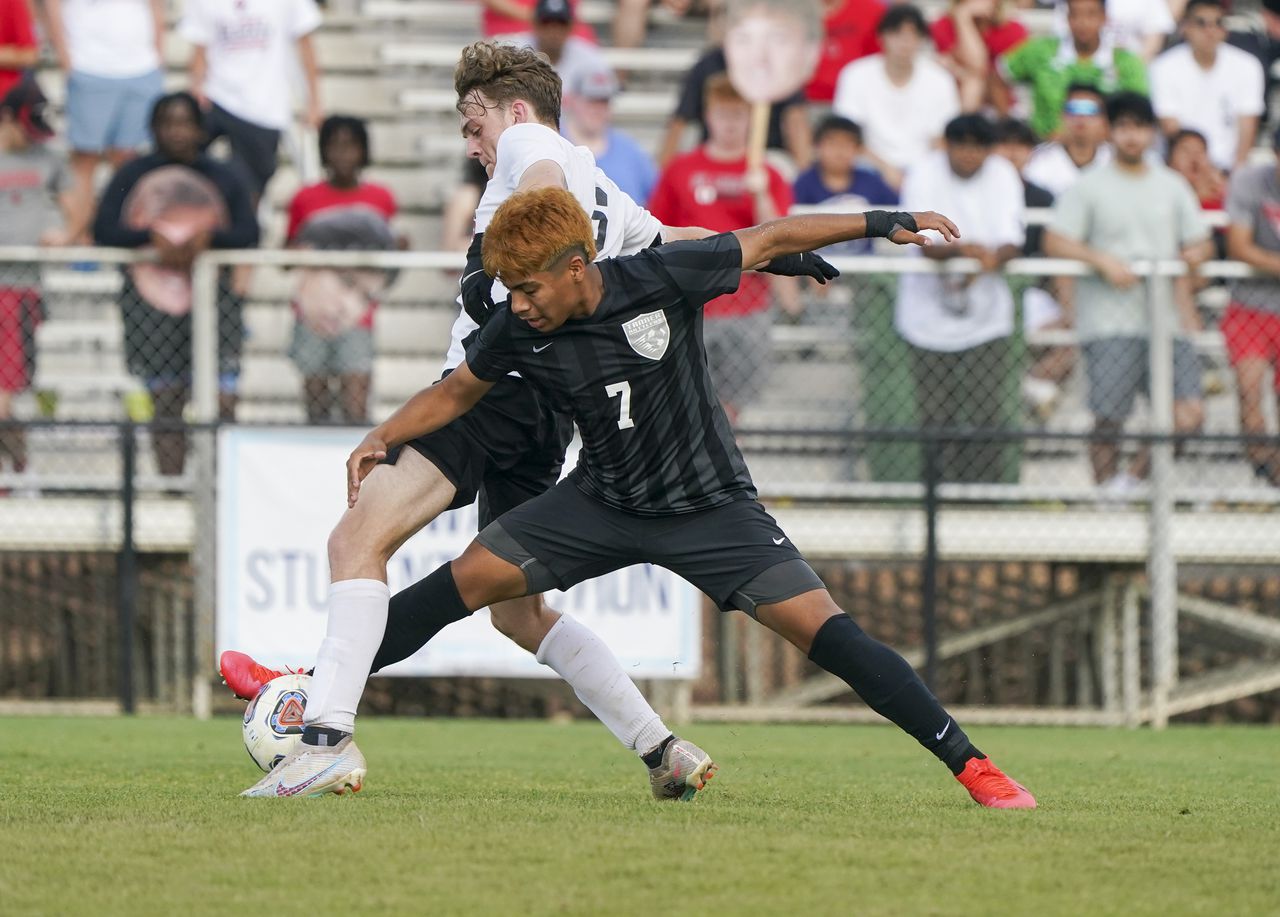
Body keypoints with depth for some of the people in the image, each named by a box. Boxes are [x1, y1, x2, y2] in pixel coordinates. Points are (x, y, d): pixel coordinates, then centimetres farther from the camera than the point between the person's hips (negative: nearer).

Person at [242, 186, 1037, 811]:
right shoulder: (520, 333, -12)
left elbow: (769, 239, -10)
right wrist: (383, 439, -5)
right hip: (603, 503, 4)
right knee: (464, 581, -5)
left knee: (823, 628, -17)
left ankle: (971, 765, -14)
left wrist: (880, 224, -11)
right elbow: (456, 394, 7)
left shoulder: (662, 280, -22)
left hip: (711, 507, -4)